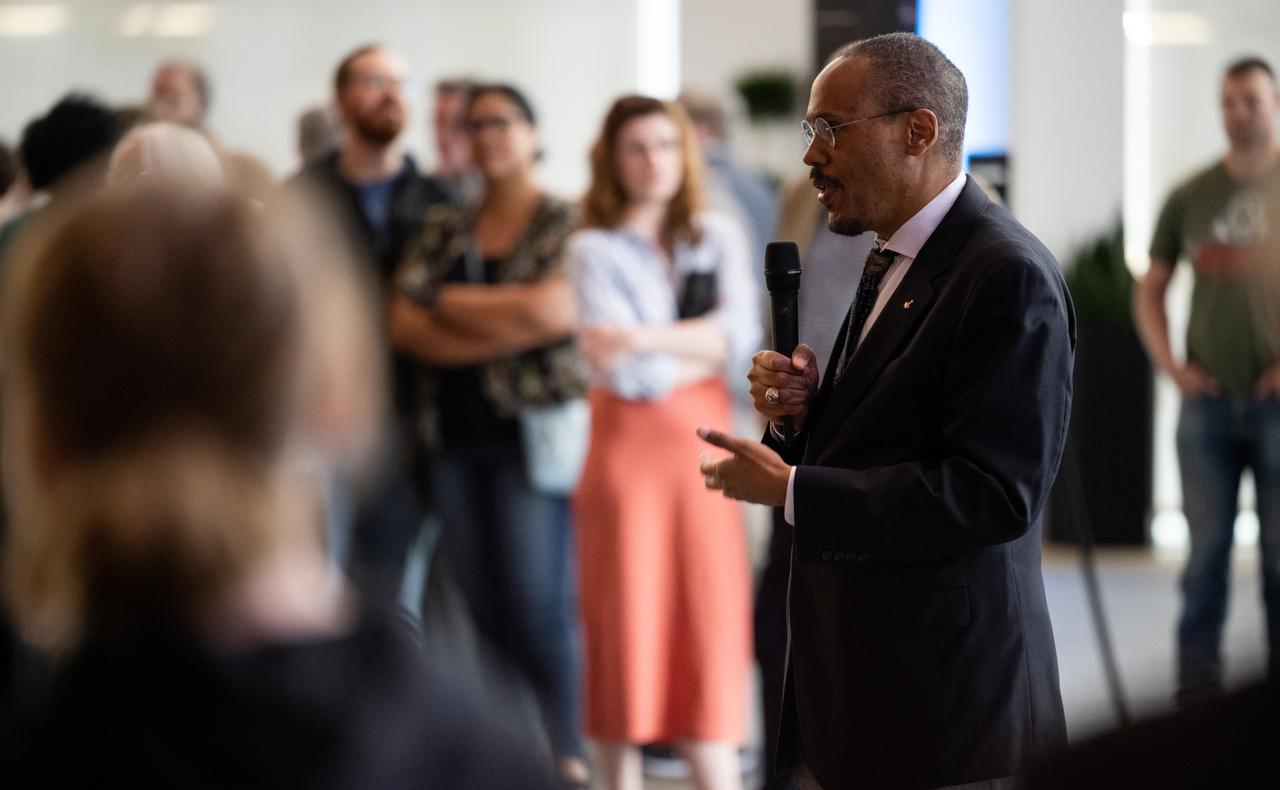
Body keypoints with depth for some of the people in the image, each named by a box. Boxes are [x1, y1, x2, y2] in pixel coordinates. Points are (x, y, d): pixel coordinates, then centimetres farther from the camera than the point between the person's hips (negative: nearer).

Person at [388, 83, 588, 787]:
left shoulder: (564, 224, 0)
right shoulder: (444, 229, 13)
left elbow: (555, 311, -16)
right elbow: (404, 324, 2)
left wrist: (452, 304, -4)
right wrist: (504, 330, -11)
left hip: (533, 431, -5)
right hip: (455, 437, 5)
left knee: (536, 603, -9)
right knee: (477, 603, 6)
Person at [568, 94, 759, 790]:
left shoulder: (720, 238, 12)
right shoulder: (594, 249, 1)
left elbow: (741, 330, -6)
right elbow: (629, 375, -10)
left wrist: (641, 340, -14)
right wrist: (702, 350, -3)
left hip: (703, 446, 2)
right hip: (629, 445, -2)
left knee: (711, 612, -2)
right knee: (627, 617, 0)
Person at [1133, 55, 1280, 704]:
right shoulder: (1191, 198, 8)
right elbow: (1149, 290, 16)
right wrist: (1168, 365, 4)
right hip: (1208, 400, 2)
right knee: (1205, 551, 3)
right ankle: (1197, 687, 7)